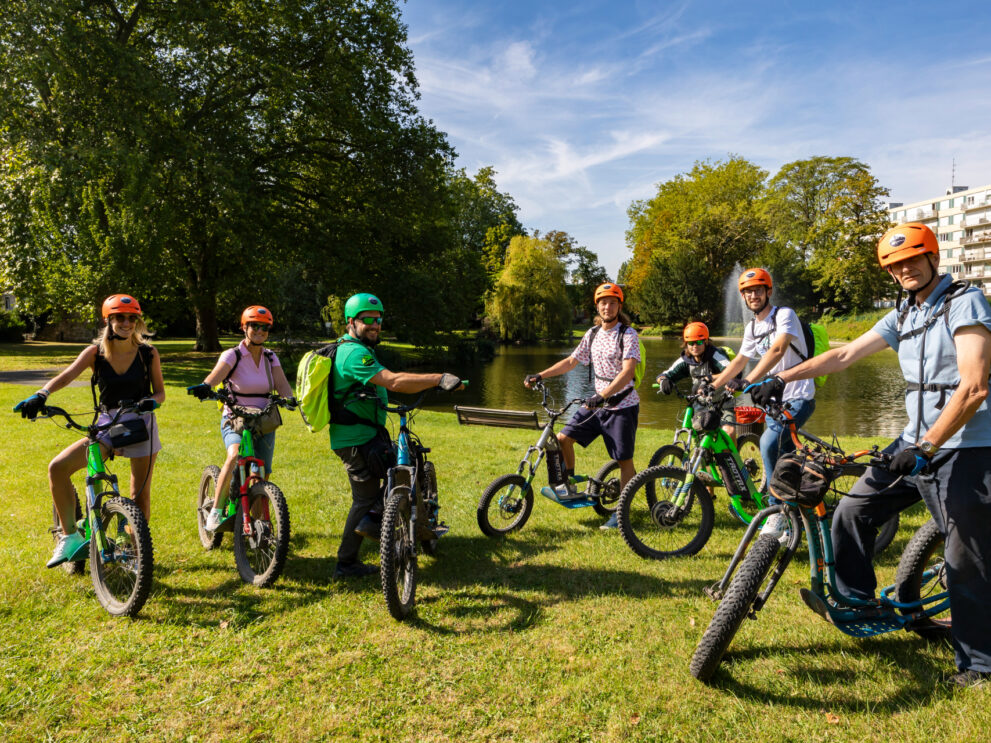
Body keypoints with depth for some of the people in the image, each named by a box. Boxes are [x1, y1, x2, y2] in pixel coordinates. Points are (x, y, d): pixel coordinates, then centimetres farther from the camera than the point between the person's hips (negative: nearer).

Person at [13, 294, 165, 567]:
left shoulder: (148, 353, -5)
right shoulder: (95, 352, -4)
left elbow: (160, 393, -1)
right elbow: (65, 376, -17)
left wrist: (151, 401, -24)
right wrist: (40, 396, -36)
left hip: (140, 424, -2)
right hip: (106, 425, 2)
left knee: (140, 493, 2)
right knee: (57, 467, -15)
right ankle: (70, 537, -3)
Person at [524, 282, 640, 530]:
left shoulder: (628, 334, -13)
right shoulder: (593, 333, 7)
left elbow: (628, 371, -25)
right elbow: (571, 361, 15)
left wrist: (603, 395, -37)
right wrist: (540, 376, 7)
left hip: (622, 405, -6)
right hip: (597, 402, 6)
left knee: (625, 461, 0)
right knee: (563, 437, 0)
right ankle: (570, 488, 18)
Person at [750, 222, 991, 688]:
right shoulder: (902, 317, 12)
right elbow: (844, 355, 13)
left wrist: (925, 447, -27)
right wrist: (780, 379, 5)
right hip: (916, 442, 8)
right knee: (852, 512, 5)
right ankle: (855, 601, 23)